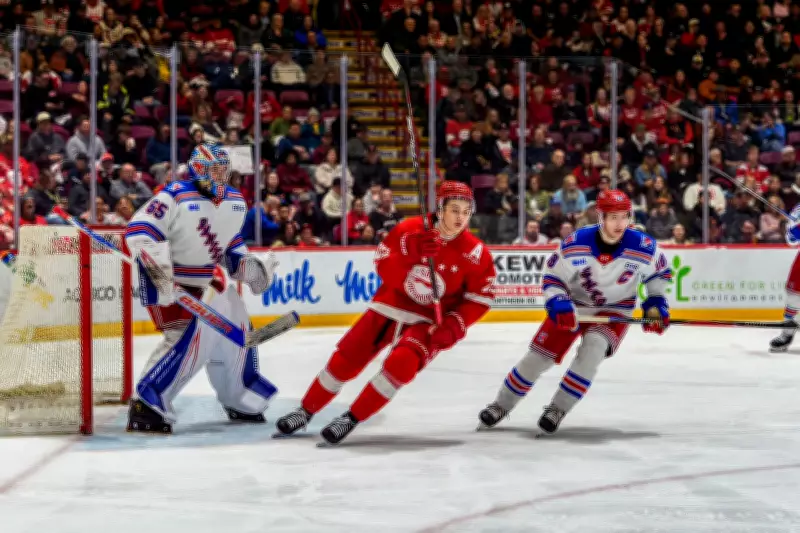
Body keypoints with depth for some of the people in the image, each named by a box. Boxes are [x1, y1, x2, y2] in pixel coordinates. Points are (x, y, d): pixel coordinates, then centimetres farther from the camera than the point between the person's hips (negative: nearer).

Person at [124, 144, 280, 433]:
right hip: (168, 281, -8)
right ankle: (145, 405, -20)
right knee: (189, 337, -24)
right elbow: (138, 232, -25)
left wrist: (251, 267, 5)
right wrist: (159, 270, -33)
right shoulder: (176, 197, -20)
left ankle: (241, 401, 35)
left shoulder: (236, 203, 4)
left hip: (207, 280, 8)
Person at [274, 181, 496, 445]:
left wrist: (454, 326, -21)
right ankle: (306, 411, 23)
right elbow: (384, 268, -13)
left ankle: (352, 419, -12)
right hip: (391, 305, 2)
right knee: (345, 359, 1)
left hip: (430, 321, -2)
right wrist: (410, 256, -32)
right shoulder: (409, 230, -12)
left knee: (401, 364, -27)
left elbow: (480, 299, -8)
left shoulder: (476, 254, -14)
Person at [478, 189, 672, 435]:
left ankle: (558, 409, -15)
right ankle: (501, 405, 19)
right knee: (538, 356, -1)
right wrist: (558, 305, -27)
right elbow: (552, 278, -11)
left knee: (592, 349, -28)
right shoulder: (574, 244, -24)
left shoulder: (644, 246, -22)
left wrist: (655, 303, -5)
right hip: (573, 306, 1)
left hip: (614, 309, 0)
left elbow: (659, 272, 0)